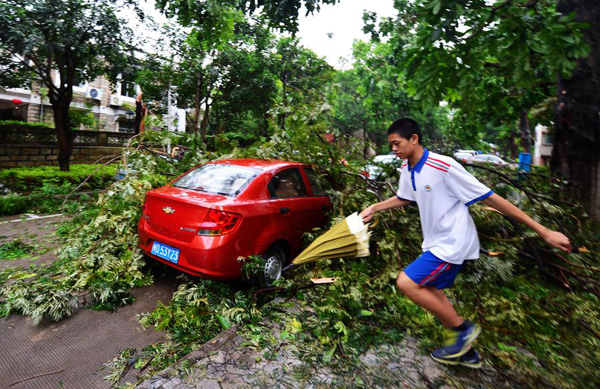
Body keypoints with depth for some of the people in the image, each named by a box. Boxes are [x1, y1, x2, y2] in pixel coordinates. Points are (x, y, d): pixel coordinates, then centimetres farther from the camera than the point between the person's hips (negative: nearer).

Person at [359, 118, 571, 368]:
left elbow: (489, 198, -20)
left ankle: (462, 328, 7)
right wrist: (374, 208, 10)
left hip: (453, 244, -9)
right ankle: (465, 352, 34)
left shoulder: (444, 167, -24)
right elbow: (404, 198, 22)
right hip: (436, 242, 9)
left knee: (406, 283, -14)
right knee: (431, 293, 14)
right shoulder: (407, 169, 1)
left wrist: (544, 231, -15)